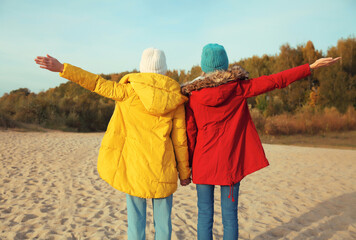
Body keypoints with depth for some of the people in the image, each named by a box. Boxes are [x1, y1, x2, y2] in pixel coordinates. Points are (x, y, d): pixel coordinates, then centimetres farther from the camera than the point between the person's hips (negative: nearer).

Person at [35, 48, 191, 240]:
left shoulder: (130, 91, -4)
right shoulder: (175, 98, 0)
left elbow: (98, 84, -5)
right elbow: (180, 140, 2)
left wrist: (62, 68, 0)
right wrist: (184, 172, 11)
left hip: (134, 167, -1)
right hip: (163, 170, 1)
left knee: (136, 220, 10)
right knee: (163, 221, 12)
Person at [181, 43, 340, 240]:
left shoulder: (192, 95, -6)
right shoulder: (238, 88, -5)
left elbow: (189, 134, -3)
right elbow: (275, 81, -3)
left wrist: (186, 166, 7)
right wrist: (311, 67, 5)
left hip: (203, 164, 0)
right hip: (229, 164, 0)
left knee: (205, 215, 9)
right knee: (230, 216, 9)